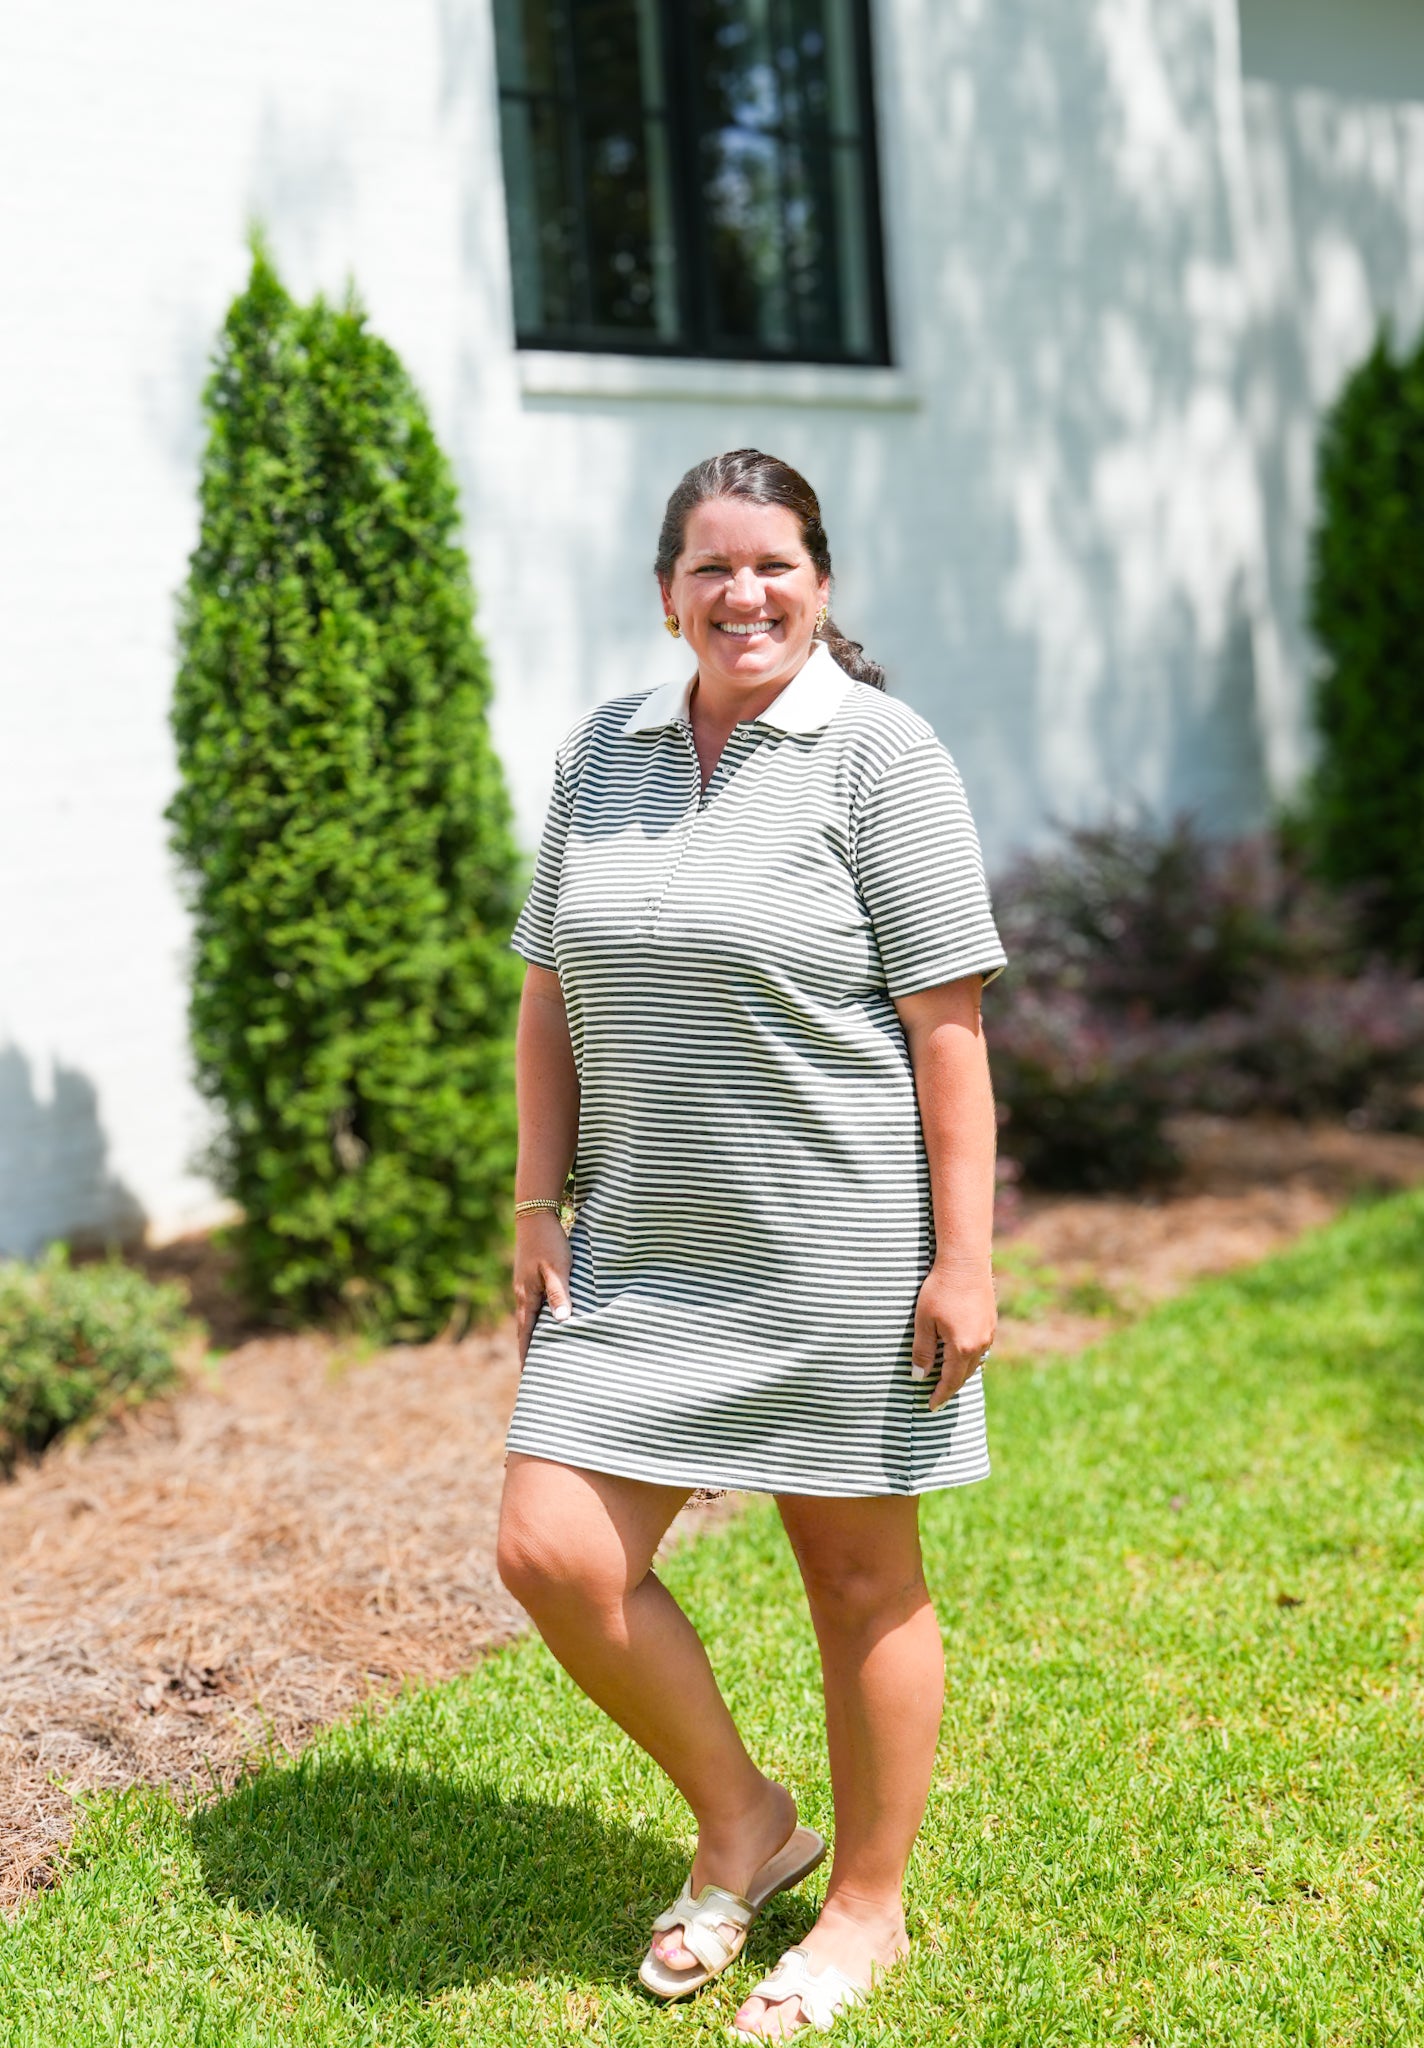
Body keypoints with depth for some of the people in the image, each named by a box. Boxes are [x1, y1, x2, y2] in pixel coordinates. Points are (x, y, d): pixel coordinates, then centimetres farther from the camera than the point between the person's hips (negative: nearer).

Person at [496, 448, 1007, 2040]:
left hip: (838, 1248, -5)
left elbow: (947, 1025, -10)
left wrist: (963, 1256, -13)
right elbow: (550, 999, 12)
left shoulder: (880, 753, -8)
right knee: (552, 1555, -2)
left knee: (860, 1578, 8)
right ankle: (740, 1822, 23)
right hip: (644, 1250, 5)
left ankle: (867, 1906, 29)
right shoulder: (598, 755, 8)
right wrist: (536, 1211, 7)